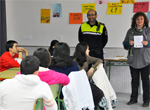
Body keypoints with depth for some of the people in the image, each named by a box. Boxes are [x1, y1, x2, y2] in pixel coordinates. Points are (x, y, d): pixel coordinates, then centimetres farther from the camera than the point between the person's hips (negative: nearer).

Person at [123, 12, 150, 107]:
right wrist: (129, 43, -8)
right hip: (133, 59, 2)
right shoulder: (130, 31, 11)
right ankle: (134, 98, 20)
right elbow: (125, 44, 13)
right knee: (134, 80, 9)